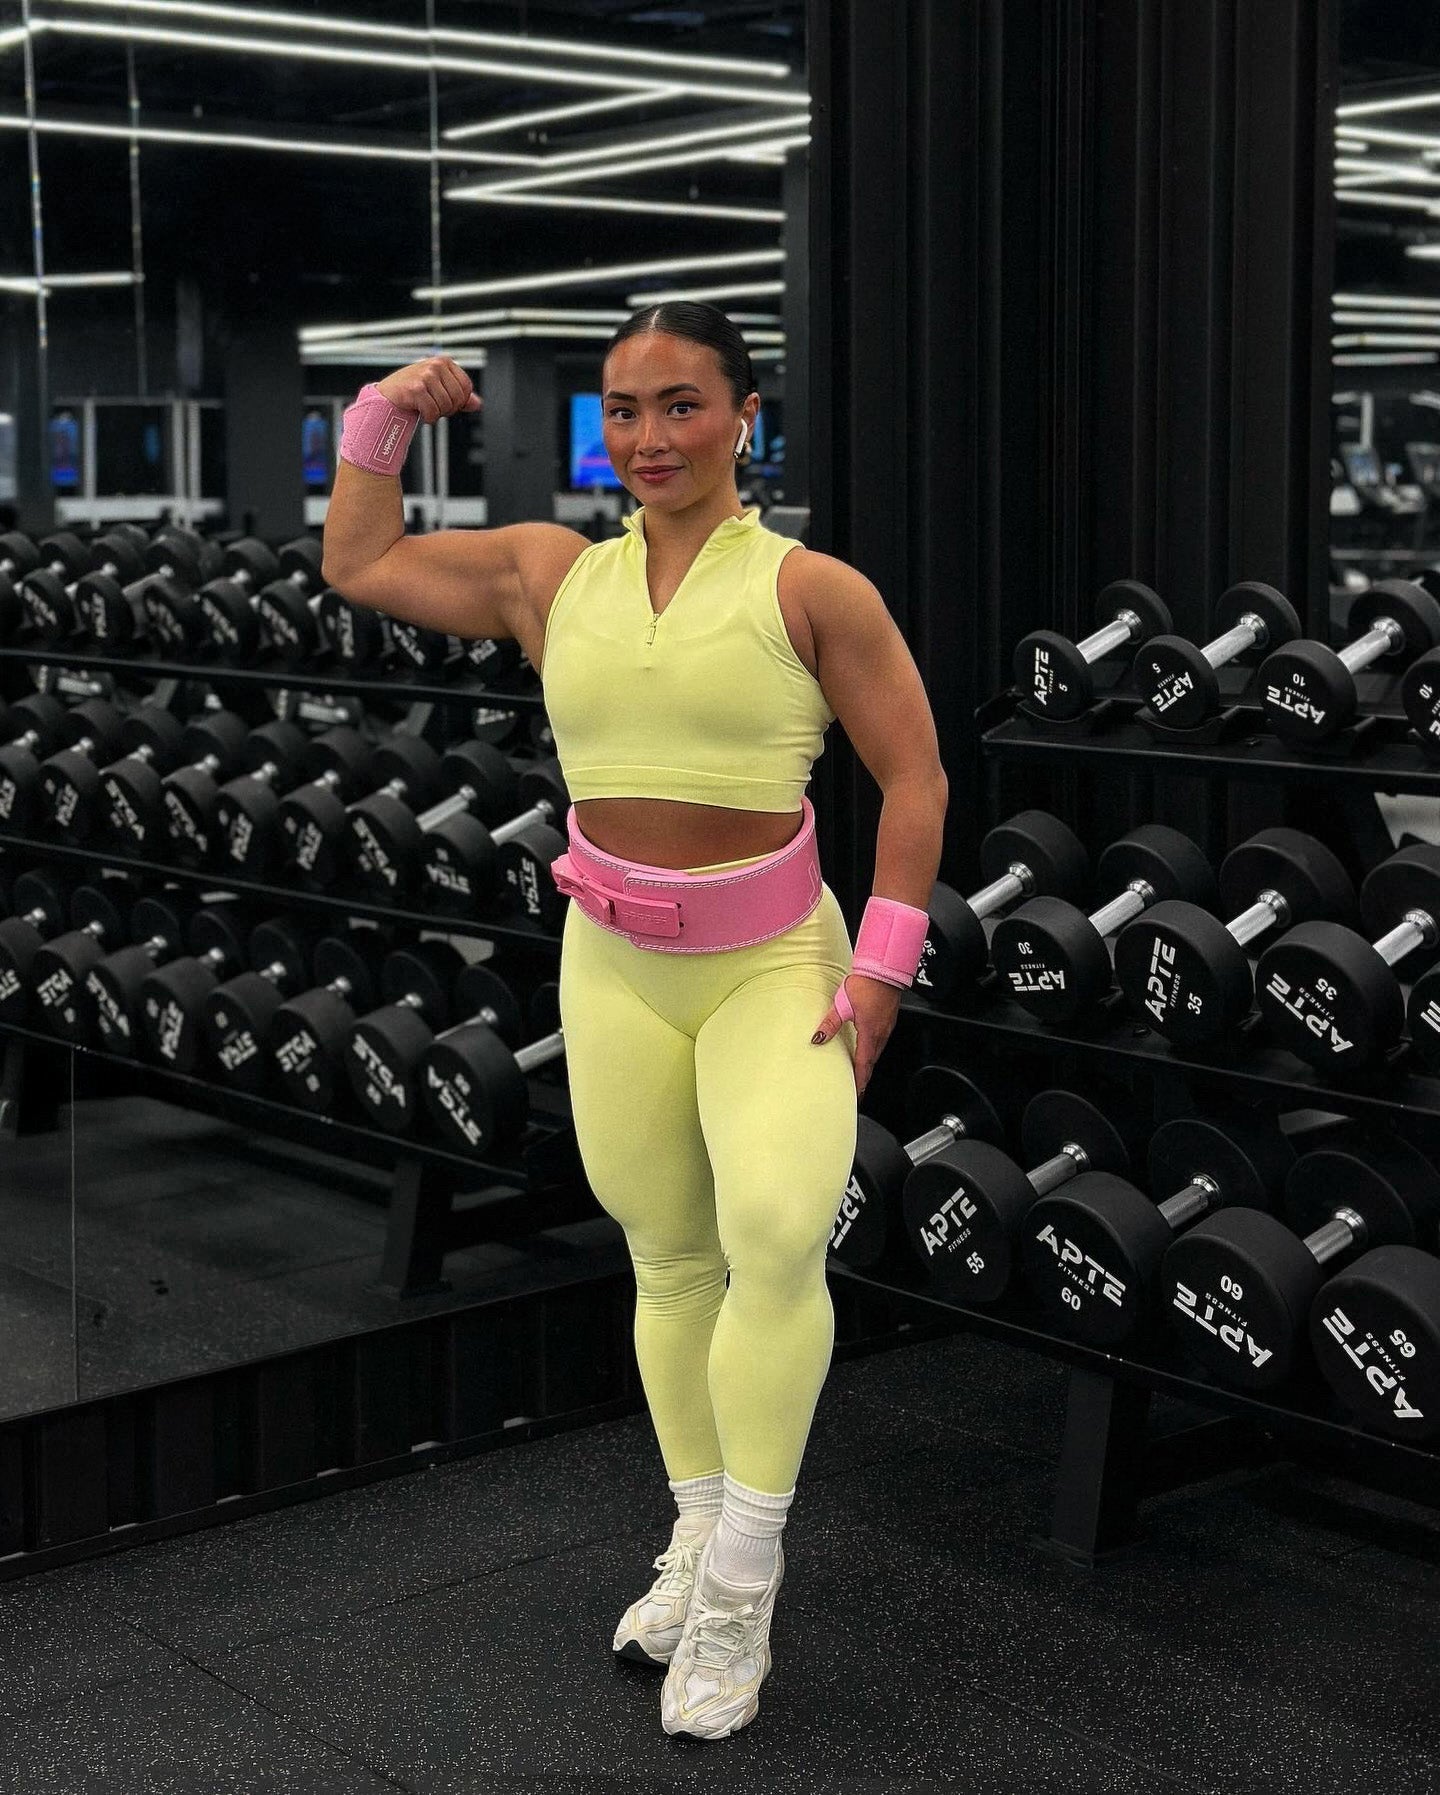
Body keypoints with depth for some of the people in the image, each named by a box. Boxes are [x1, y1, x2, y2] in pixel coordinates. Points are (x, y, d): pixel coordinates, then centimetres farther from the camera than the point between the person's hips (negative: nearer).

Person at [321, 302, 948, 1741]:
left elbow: (914, 777, -5)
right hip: (615, 965, 4)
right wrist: (384, 416, 13)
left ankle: (741, 1578, -11)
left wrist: (880, 966, -10)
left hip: (777, 961, -4)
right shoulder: (553, 574, 7)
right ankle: (696, 1533, 29)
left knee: (775, 1233, -24)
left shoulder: (810, 587, -5)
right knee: (671, 1260, 11)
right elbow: (359, 565, 19)